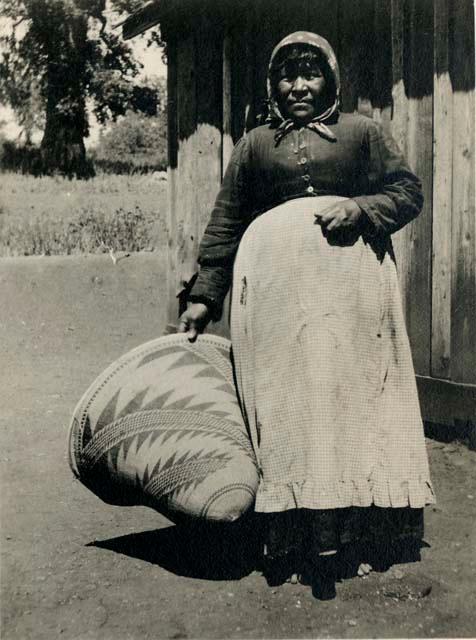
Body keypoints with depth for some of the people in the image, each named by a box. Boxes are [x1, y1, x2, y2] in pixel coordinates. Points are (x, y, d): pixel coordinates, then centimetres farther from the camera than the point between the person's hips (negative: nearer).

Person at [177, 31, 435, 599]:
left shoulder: (361, 133, 17)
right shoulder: (254, 145, 20)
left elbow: (408, 192, 12)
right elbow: (224, 225, 16)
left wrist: (359, 208, -7)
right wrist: (204, 296, 9)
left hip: (352, 280, 0)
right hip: (276, 285, 1)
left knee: (353, 394, -4)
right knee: (284, 404, -6)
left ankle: (357, 528, 2)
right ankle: (292, 536, -2)